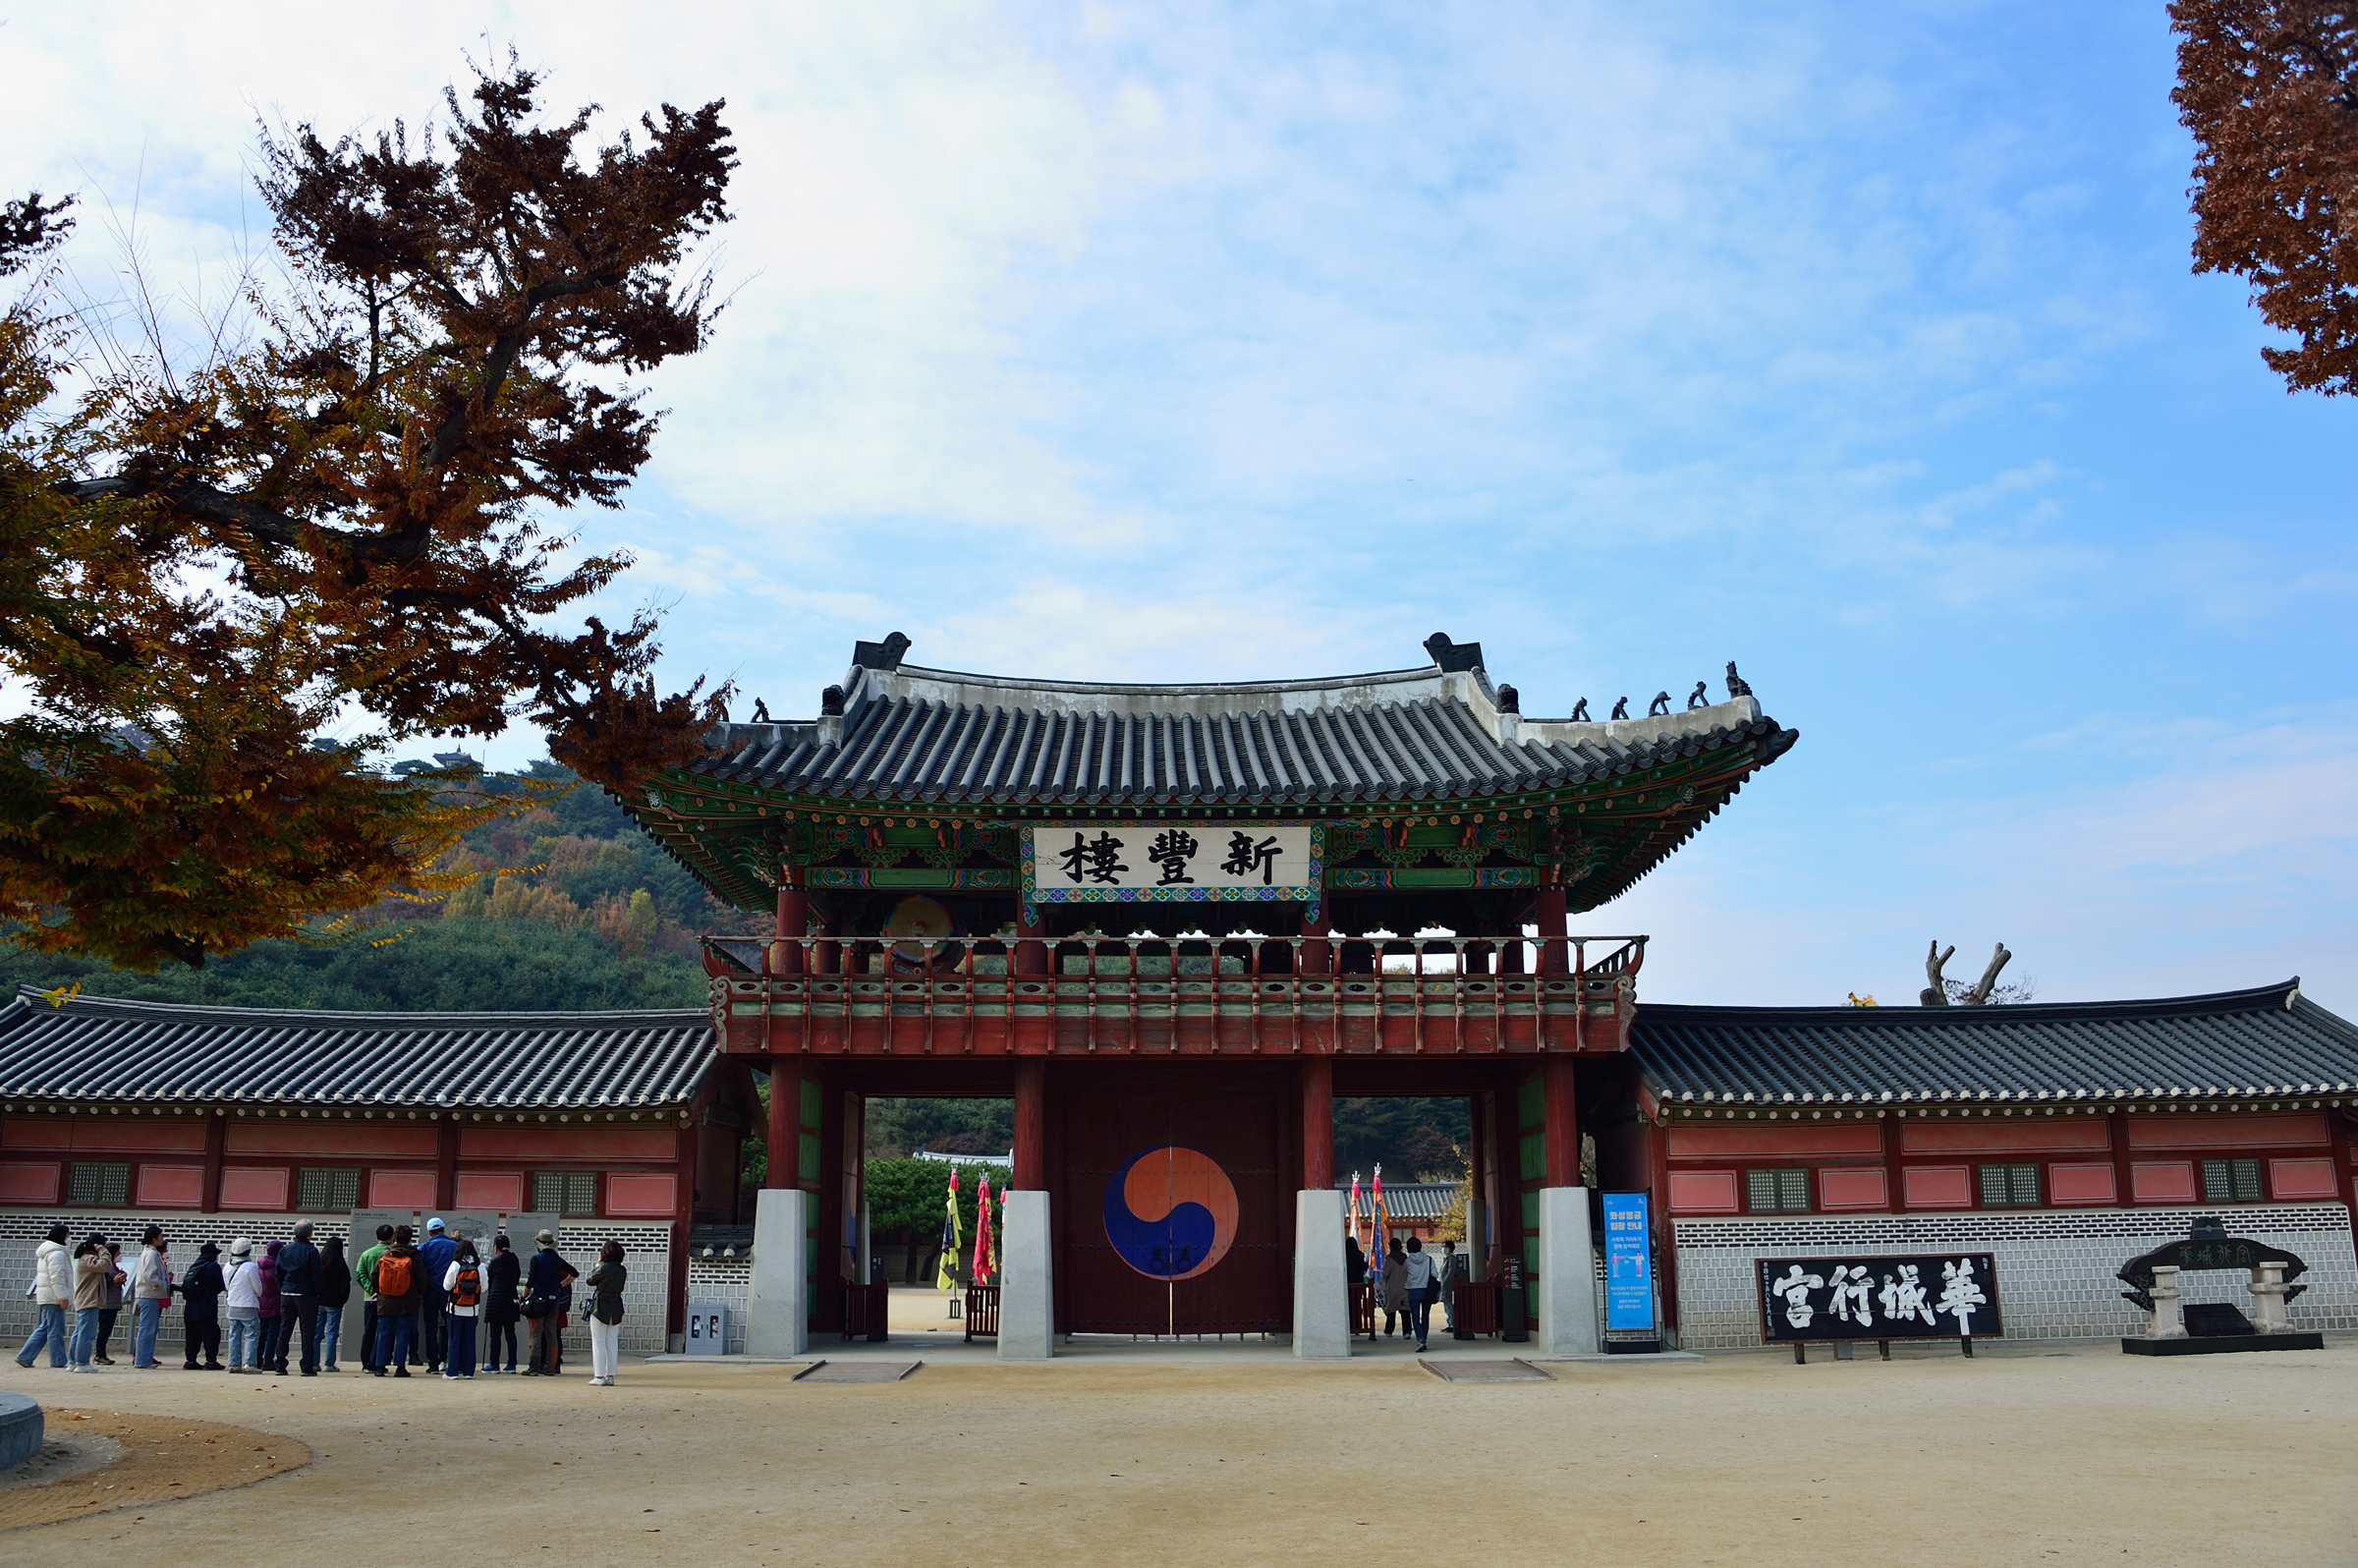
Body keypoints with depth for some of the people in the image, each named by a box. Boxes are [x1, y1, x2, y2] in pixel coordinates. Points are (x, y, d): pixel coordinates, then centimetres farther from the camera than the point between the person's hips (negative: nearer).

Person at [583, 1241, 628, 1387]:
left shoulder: (602, 1268, -14)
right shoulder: (622, 1270, 1)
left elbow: (590, 1281, -1)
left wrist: (597, 1264, 11)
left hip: (600, 1309, -5)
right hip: (616, 1309, 5)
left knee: (598, 1342, 2)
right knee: (613, 1344, 10)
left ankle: (599, 1376, 0)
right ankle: (610, 1376, 12)